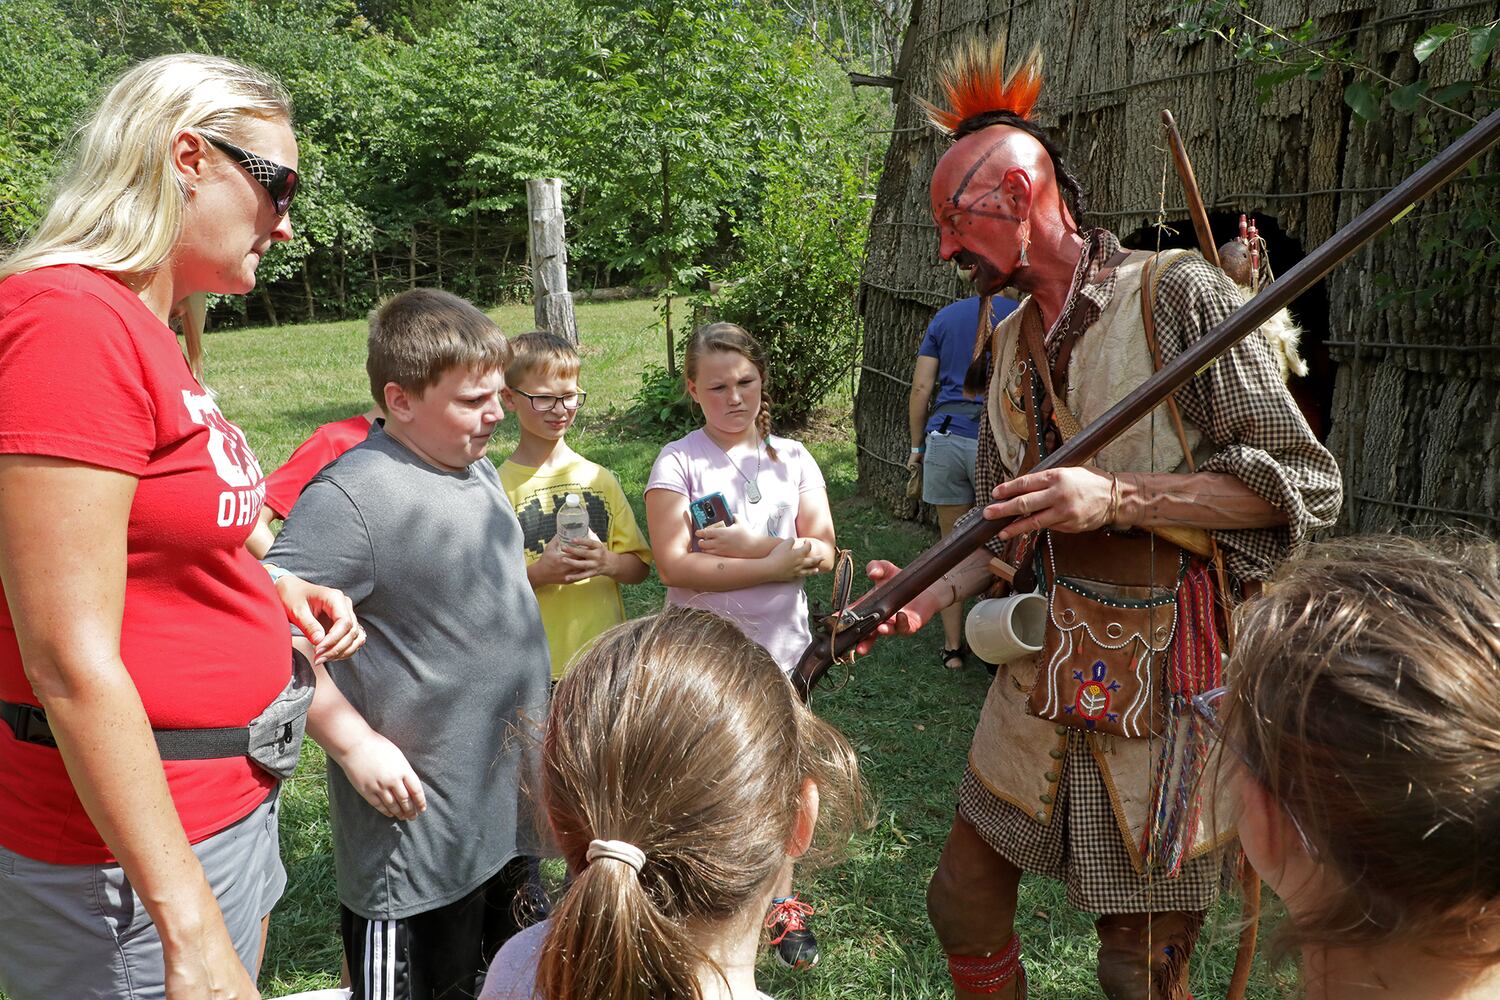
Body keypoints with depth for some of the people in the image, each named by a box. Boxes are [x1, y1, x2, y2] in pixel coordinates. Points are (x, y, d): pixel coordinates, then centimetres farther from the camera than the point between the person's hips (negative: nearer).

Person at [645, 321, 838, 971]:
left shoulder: (791, 458, 1)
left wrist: (749, 545, -19)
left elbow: (822, 551, -5)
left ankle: (782, 904, 33)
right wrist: (777, 563, -20)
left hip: (779, 647, 3)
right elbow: (674, 566, -21)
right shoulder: (678, 462, -10)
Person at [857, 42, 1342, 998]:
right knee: (964, 903, 13)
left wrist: (1119, 496, -23)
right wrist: (933, 595, -2)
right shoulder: (1012, 343, 11)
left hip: (1165, 675, -6)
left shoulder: (1178, 294, -11)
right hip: (1050, 664, 6)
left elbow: (1306, 482, -13)